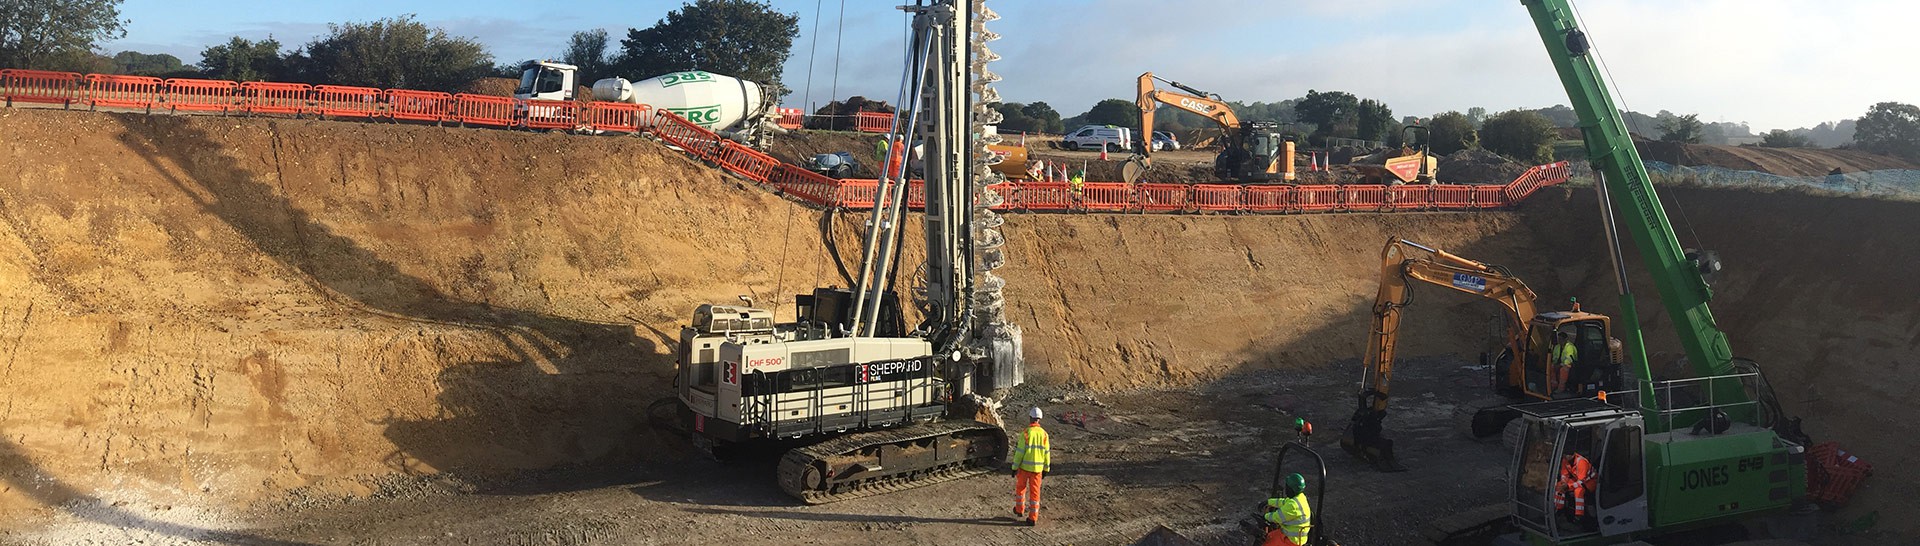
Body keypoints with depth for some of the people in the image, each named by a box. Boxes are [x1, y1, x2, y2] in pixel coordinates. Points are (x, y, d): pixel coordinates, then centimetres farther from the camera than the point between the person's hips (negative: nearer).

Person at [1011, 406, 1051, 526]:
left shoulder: (1025, 433, -15)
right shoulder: (1044, 433, -4)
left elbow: (1019, 452, -14)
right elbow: (1046, 453, 1)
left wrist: (1015, 467, -5)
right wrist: (1046, 469, 12)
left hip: (1024, 466, -3)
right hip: (1038, 467, 3)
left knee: (1020, 487, 21)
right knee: (1035, 491, 8)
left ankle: (1019, 510, 34)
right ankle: (1033, 518, 8)